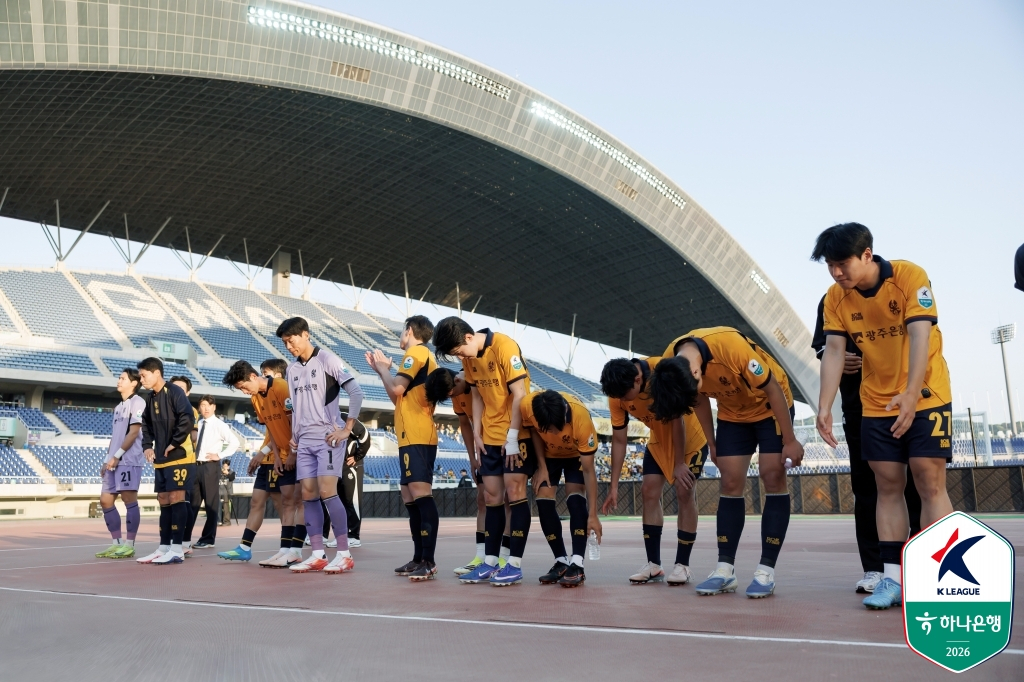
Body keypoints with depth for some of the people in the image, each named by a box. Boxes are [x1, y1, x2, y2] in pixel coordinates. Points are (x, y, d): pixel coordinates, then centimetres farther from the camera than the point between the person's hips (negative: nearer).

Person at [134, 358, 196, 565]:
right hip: (161, 459, 9)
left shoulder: (174, 392, -12)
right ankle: (164, 548, 16)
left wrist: (174, 443, -18)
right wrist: (147, 446, 7)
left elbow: (187, 418, -23)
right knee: (164, 501, 10)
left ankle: (177, 550, -5)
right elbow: (147, 424, 22)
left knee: (176, 498, -8)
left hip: (179, 456, -9)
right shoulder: (151, 398, 13)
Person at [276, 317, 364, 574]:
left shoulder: (327, 359, -6)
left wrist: (347, 429, -14)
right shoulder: (292, 369, 15)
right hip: (304, 441, 7)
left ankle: (344, 554, -8)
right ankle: (317, 555, 6)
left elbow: (356, 392, -11)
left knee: (327, 491, -14)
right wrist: (294, 437, 15)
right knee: (308, 495, 2)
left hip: (327, 437, -7)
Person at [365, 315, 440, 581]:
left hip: (416, 437, -11)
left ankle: (428, 561, -20)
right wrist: (381, 369, 24)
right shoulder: (425, 358, 24)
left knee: (421, 494, -16)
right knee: (410, 497, 11)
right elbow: (399, 398, 26)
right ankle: (419, 558, 15)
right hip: (416, 437, 11)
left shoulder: (415, 353, -5)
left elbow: (397, 389, -16)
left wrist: (383, 367, 2)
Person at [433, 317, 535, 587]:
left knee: (514, 490, -8)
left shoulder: (505, 346, -17)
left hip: (516, 433, -7)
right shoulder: (469, 358, 4)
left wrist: (513, 435, -18)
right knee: (492, 496, 6)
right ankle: (490, 562, 12)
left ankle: (515, 564, -4)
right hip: (490, 436, 7)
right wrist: (477, 434, 4)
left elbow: (519, 393, -18)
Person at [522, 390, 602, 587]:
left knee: (575, 496, -20)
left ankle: (577, 565, -18)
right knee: (543, 499, -10)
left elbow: (589, 470, -33)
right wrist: (542, 466, -13)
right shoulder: (527, 406, -37)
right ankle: (561, 562, 2)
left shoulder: (581, 418, -41)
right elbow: (533, 430, -10)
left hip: (577, 454, -2)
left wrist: (593, 515, -33)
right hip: (548, 454, 3)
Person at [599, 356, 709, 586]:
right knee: (649, 492, -4)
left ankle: (682, 565, -1)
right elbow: (618, 440, -12)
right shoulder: (618, 396, -19)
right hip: (659, 441, 5)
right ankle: (654, 565, 3)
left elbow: (678, 419, -27)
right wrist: (613, 486, -11)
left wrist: (679, 463, -22)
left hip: (690, 438, -5)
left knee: (684, 494, -10)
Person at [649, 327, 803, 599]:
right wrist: (712, 444, 6)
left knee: (773, 477, -10)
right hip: (732, 412, 4)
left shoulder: (732, 346, -39)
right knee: (731, 483, -2)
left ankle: (766, 570, -7)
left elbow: (773, 389, -24)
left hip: (770, 405, -4)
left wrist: (790, 440, -18)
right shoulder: (670, 363, -21)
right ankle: (725, 569, 1)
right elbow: (700, 400, -1)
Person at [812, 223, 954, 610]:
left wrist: (911, 395, -36)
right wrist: (825, 407, -20)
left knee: (929, 482, -7)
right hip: (876, 404, 4)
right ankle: (893, 578, 6)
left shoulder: (910, 277, -17)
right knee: (888, 487, 3)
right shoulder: (836, 298, -5)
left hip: (926, 397, -4)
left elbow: (920, 336, -25)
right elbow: (833, 351, -9)